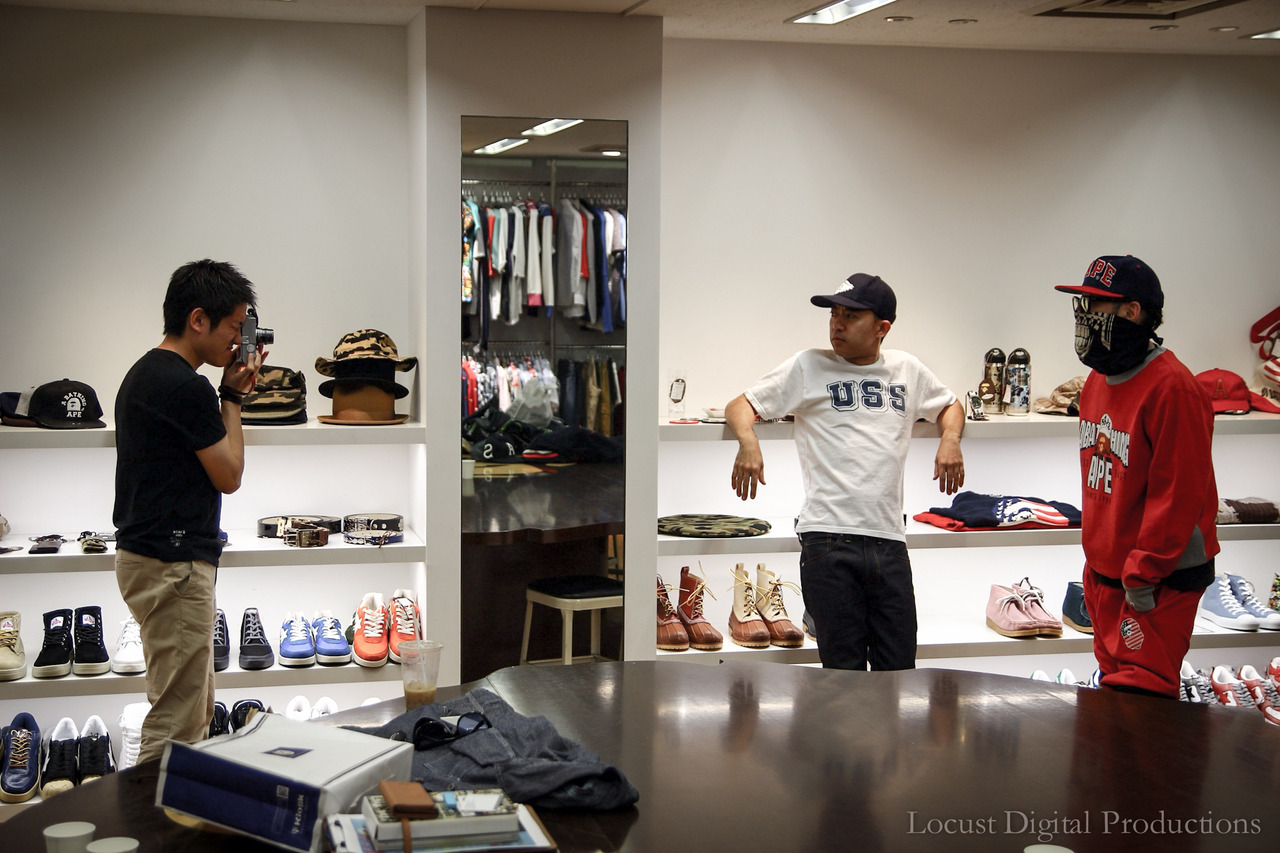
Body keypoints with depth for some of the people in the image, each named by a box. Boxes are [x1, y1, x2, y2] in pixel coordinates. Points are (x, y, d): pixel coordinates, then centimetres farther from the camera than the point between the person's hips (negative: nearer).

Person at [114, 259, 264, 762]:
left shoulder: (144, 374, 14)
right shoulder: (186, 386, -18)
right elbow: (229, 475, -9)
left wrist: (228, 394, 11)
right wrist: (233, 398, 0)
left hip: (145, 555, 11)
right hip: (173, 566, -11)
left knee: (196, 710, 18)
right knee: (177, 721, -5)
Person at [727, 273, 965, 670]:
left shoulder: (907, 369, 15)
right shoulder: (809, 366, 6)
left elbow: (949, 405, 33)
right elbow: (739, 406, 8)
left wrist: (950, 439, 11)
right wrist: (748, 442, -14)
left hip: (889, 539, 3)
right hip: (829, 539, -3)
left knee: (900, 673, 3)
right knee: (844, 673, -2)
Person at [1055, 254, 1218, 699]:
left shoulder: (1172, 388, -20)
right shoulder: (1097, 381, 9)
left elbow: (1179, 492, -21)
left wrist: (1142, 574, -19)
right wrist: (1097, 556, 16)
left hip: (1160, 578, -9)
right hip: (1105, 568, 9)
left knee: (1139, 699, -8)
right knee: (1114, 686, 16)